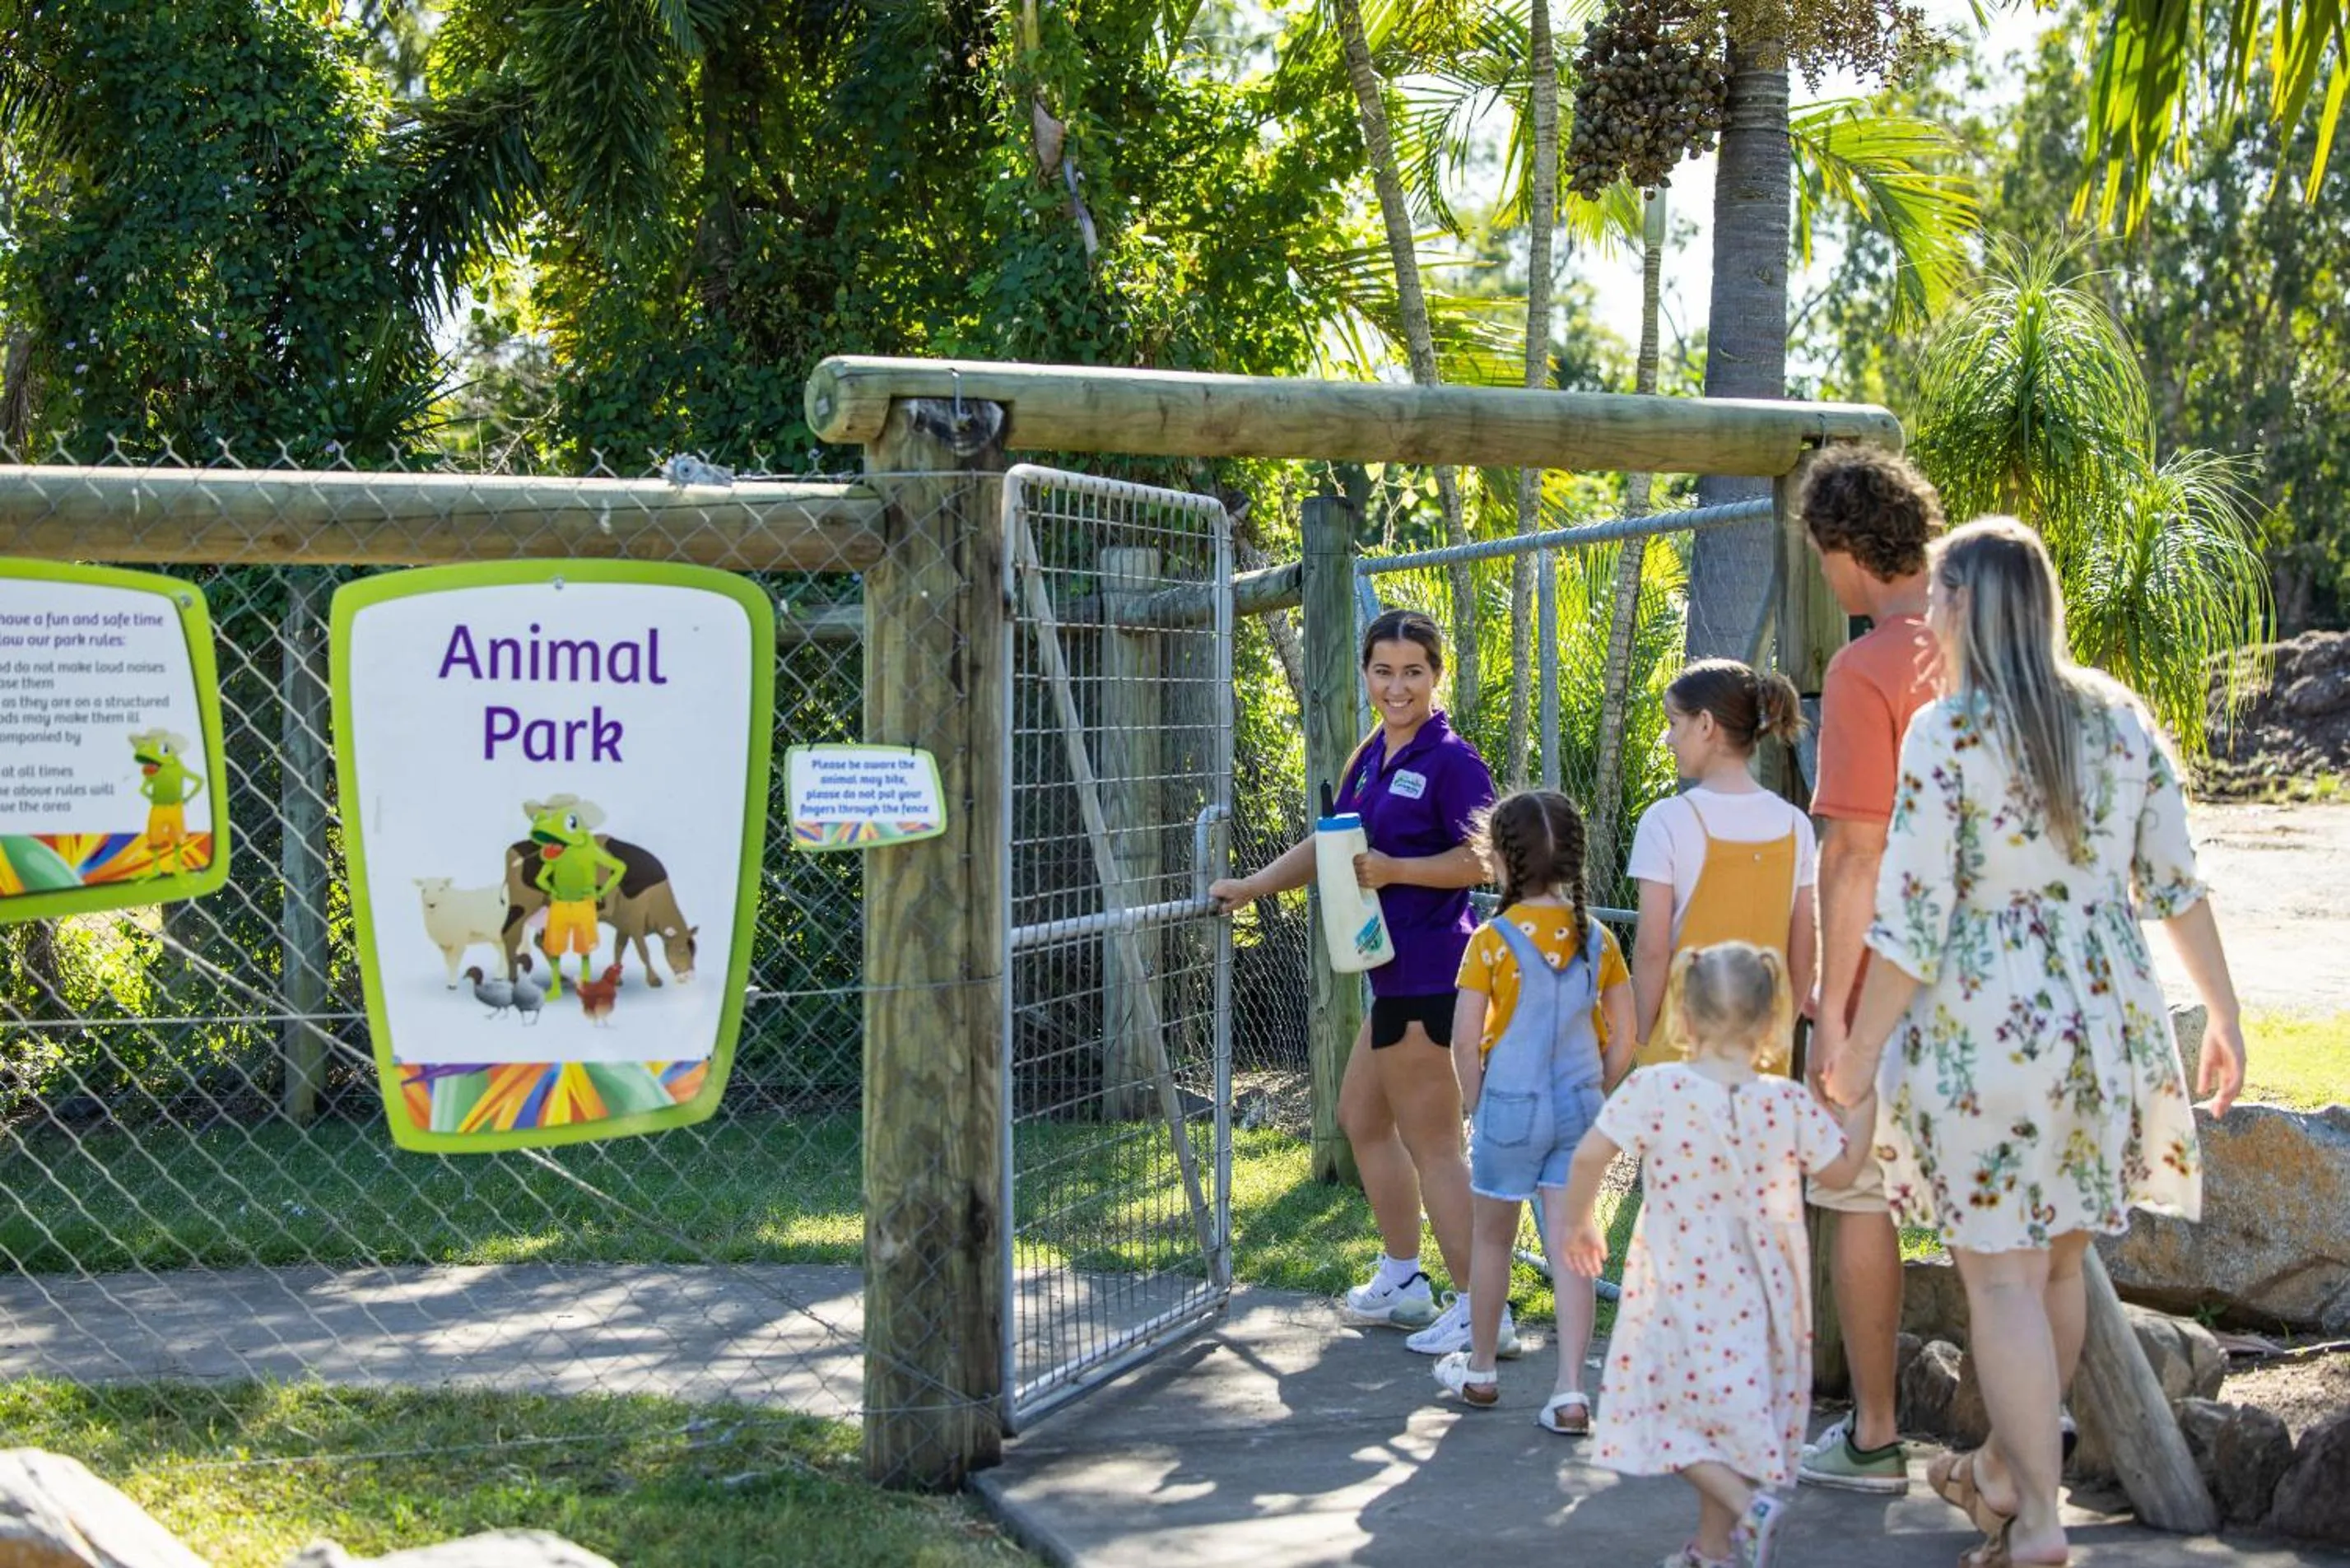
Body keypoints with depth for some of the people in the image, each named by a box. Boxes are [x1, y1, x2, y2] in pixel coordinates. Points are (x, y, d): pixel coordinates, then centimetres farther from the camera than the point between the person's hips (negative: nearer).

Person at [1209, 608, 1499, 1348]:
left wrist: (1394, 870, -23)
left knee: (1432, 1144, -4)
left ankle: (1480, 1310, 3)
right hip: (1397, 973, 10)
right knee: (1361, 1116, 21)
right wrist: (1252, 887, 21)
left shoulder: (1451, 760, -14)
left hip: (1427, 974, -10)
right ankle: (1402, 1283, 33)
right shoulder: (1372, 757, 13)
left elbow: (1483, 859, -20)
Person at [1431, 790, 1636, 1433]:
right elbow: (1623, 1038, 3)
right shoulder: (1597, 939, 0)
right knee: (1570, 1246, 3)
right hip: (1579, 1106, 3)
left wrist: (1477, 1107, 3)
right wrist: (1592, 1097, 14)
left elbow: (1465, 1040, -11)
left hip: (1509, 1107, -3)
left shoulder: (1493, 940, -11)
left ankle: (1480, 1371, 30)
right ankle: (1570, 1392, -3)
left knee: (1492, 1239, 16)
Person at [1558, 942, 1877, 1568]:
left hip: (1678, 1291, -3)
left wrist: (1579, 1222, 7)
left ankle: (1747, 1504, -15)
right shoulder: (1788, 1104, -7)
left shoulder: (1653, 1090, -12)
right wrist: (1865, 1101, 22)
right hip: (1755, 1296, 3)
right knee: (1730, 1410, 16)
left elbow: (1589, 1157, -10)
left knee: (1673, 1407, 6)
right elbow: (1841, 1164, 8)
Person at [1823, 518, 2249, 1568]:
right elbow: (2176, 885, 9)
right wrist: (2223, 1017, 18)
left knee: (2001, 1274, 0)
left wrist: (1859, 1050, -4)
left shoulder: (1947, 732, -10)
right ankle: (2005, 1468, 33)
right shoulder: (2121, 720, 6)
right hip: (2108, 1013, 6)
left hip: (1989, 1021, -6)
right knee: (2059, 1261, 17)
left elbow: (1914, 917, -12)